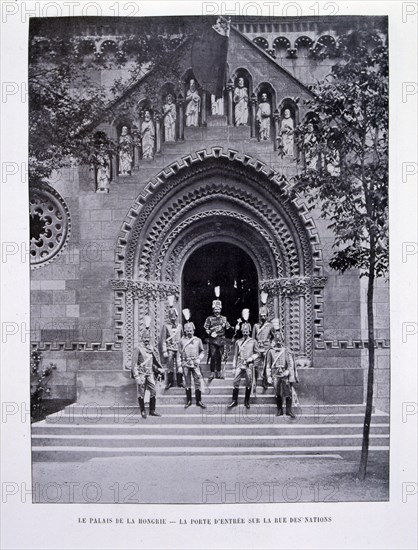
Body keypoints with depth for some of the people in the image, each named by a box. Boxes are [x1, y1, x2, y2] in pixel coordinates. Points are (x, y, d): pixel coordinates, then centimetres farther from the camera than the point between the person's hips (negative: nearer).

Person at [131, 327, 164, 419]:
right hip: (141, 373, -5)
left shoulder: (151, 348, 9)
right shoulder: (138, 349, -9)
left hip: (150, 373, 5)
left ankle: (152, 411, 12)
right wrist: (136, 377, -16)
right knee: (141, 393, 2)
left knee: (153, 392, 2)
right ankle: (143, 411, 15)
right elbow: (134, 364, -11)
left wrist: (159, 369, 9)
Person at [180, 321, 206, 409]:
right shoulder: (182, 340, 7)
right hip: (185, 363, 0)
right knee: (187, 383, 6)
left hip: (195, 363, 0)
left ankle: (199, 401, 7)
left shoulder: (198, 340, 7)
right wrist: (179, 365, 5)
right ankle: (188, 401, 16)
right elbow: (180, 353, 10)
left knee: (198, 382, -2)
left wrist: (199, 359, -6)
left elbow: (202, 352, 12)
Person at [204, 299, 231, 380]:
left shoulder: (224, 318, 12)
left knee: (220, 357, 6)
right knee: (213, 357, -6)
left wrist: (226, 324, -11)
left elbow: (228, 328, 9)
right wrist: (210, 334, -14)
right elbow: (206, 328, 1)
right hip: (213, 341, -2)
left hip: (221, 340, 3)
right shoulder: (209, 318, 5)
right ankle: (212, 373, 1)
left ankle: (218, 372, 16)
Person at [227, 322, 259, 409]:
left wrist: (251, 358, -9)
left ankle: (247, 401, 15)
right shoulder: (238, 342, 11)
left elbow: (257, 353, 8)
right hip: (240, 364, 1)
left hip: (249, 365, -1)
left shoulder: (253, 341, 5)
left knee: (249, 383, 2)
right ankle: (234, 401, 2)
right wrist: (234, 364, 7)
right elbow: (235, 354, 13)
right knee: (236, 382, -5)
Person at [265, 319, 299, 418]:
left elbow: (291, 364, 2)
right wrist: (269, 376, 3)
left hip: (285, 374, -1)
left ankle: (289, 410, 7)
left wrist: (291, 376, -3)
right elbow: (268, 365, 9)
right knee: (277, 394, 5)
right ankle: (279, 410, 17)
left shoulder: (286, 351, 3)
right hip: (275, 375, 1)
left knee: (288, 392, -3)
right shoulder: (271, 351, 7)